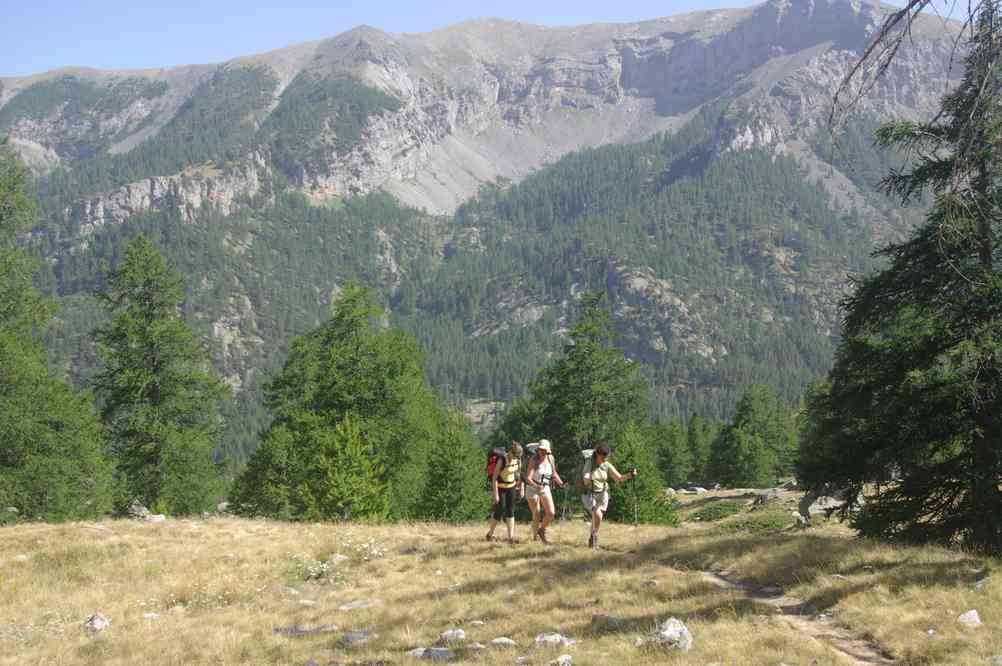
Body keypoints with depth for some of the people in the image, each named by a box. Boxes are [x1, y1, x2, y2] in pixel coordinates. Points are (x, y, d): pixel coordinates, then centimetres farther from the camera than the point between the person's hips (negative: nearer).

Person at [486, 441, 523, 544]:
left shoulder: (518, 460, -6)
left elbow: (519, 473, 9)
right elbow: (494, 477, -20)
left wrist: (521, 489, 9)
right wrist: (495, 494, -21)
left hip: (511, 488, 4)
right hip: (500, 488, -4)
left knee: (510, 511, -3)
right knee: (499, 511, -2)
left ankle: (511, 537, -3)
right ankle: (490, 533, 20)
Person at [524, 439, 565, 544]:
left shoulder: (551, 459, -3)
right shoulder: (534, 460, -19)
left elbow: (554, 473, 14)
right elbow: (528, 478, -27)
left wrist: (561, 483, -2)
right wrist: (536, 486, -45)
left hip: (545, 488, 4)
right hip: (532, 489, -4)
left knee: (551, 513, -8)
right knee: (536, 515, -2)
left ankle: (542, 530, 18)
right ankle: (535, 537, 18)